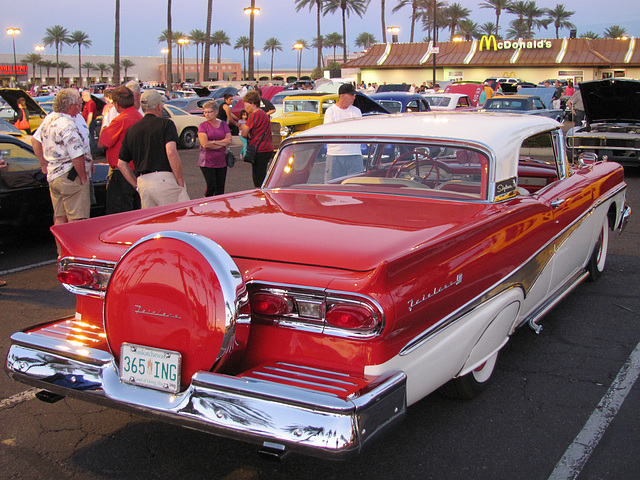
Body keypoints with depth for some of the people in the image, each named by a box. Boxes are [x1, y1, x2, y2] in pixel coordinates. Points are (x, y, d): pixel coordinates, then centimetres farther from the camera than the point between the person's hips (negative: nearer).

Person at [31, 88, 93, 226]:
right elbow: (77, 157, -24)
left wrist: (44, 164, 24)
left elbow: (35, 141, 20)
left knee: (59, 219, 14)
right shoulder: (68, 126, -21)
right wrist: (84, 178, -12)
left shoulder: (49, 119, 8)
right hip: (71, 178, -9)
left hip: (52, 176, 10)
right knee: (77, 220, -5)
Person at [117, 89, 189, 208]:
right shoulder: (166, 124, 0)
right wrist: (180, 181, -8)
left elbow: (121, 164, 16)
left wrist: (137, 185, 17)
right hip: (164, 180, -6)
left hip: (142, 183, 6)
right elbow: (171, 153, -15)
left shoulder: (131, 130, 16)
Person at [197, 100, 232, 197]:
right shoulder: (203, 125, -1)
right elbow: (204, 144, -13)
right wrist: (222, 144, -7)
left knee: (220, 188, 4)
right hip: (207, 162, -4)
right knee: (211, 187, -9)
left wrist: (213, 142, -11)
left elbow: (229, 140, -1)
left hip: (221, 162, 4)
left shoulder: (223, 124, 9)